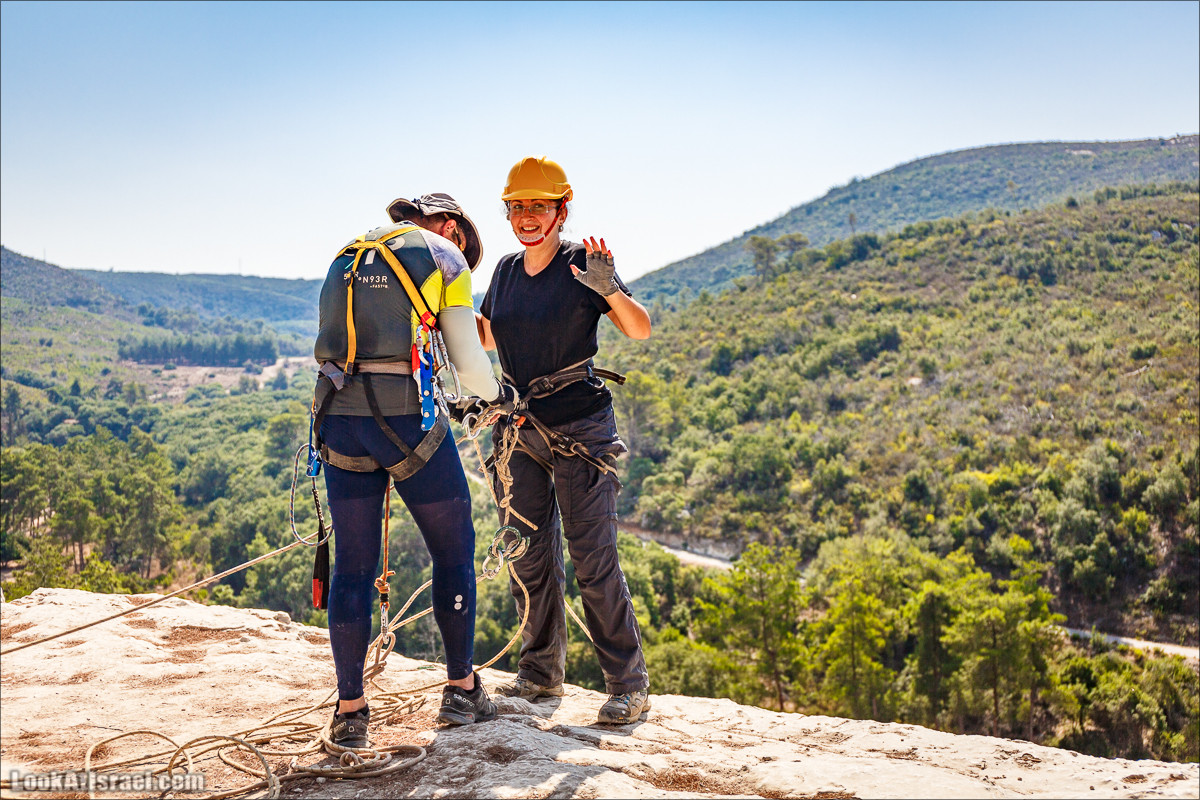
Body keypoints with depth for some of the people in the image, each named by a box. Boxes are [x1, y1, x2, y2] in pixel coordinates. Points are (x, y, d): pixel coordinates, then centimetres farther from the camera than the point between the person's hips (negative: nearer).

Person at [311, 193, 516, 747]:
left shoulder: (348, 256, 22)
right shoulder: (445, 256, 5)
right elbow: (468, 362, 0)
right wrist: (496, 394, 24)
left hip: (339, 418, 5)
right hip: (408, 419, -5)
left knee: (352, 564, 10)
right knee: (453, 551, 12)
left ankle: (349, 711, 13)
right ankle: (462, 690, 21)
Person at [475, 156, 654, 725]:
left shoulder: (582, 264, -7)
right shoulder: (507, 269, 11)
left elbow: (640, 330, -14)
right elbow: (486, 336, 26)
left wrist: (608, 290, -32)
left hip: (580, 427, -6)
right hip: (518, 426, 6)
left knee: (593, 559, -7)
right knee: (530, 556, 11)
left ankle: (628, 683, 4)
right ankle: (540, 673, 26)